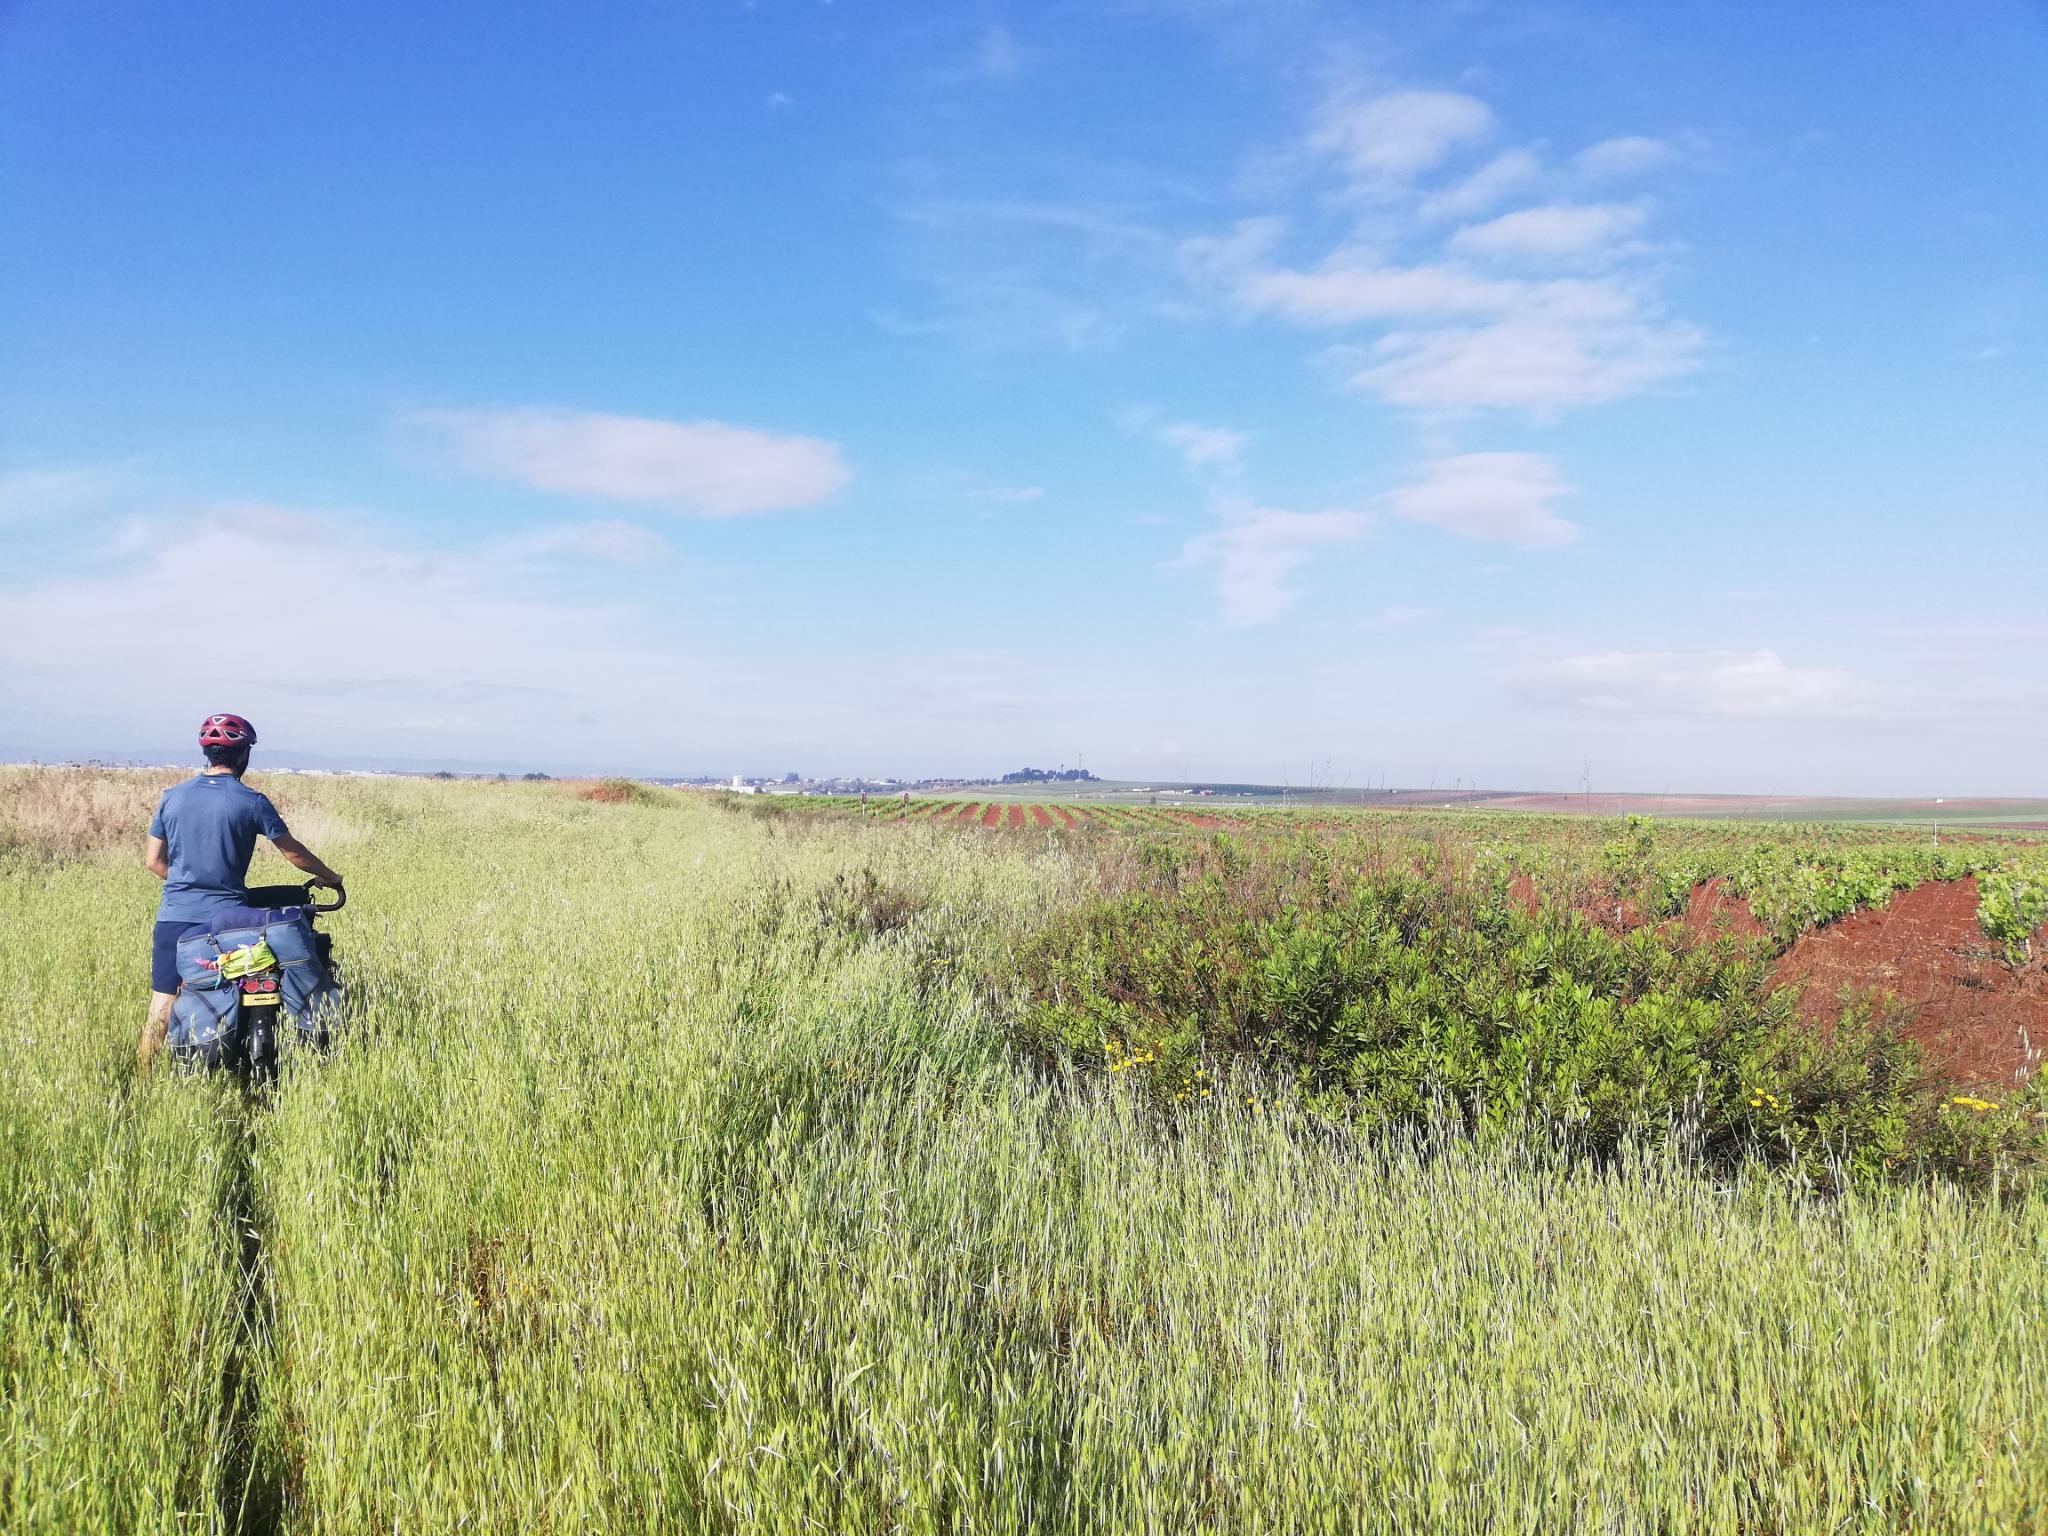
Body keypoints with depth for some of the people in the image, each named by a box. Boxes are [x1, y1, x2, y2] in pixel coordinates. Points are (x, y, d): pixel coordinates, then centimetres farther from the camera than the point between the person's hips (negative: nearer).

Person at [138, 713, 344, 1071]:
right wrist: (329, 877, 19)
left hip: (173, 917, 3)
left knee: (160, 1012, 6)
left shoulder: (172, 797, 5)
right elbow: (294, 854, 2)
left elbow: (153, 861, 10)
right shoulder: (252, 802, -6)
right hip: (225, 918, -3)